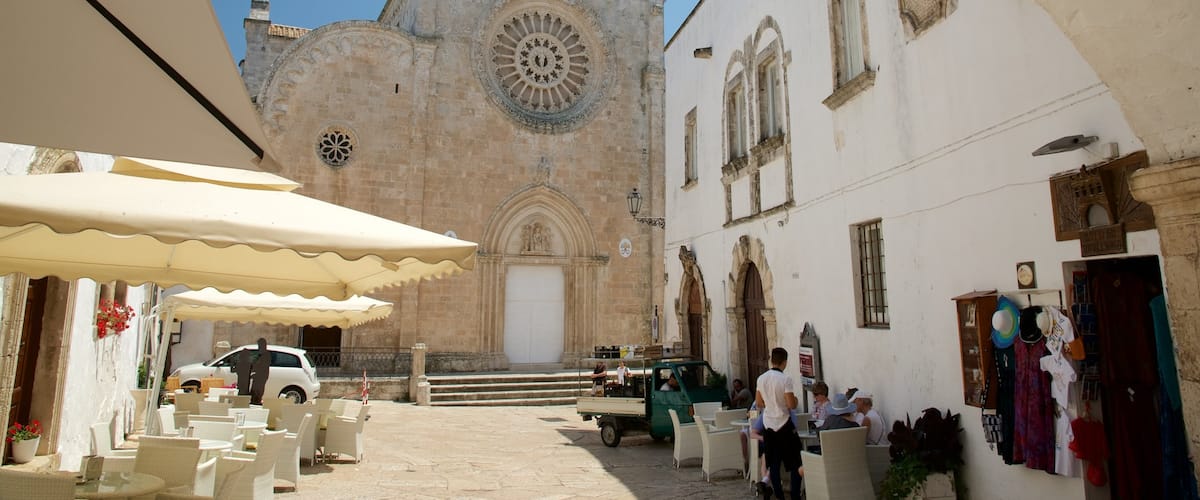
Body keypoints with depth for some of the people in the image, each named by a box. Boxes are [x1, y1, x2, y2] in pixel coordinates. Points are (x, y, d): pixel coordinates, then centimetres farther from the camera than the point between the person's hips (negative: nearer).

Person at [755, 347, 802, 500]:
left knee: (773, 462, 10)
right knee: (795, 461, 8)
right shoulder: (785, 379, -16)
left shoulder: (761, 378, 1)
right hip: (783, 424, -5)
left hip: (768, 424, 5)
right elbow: (791, 405, -17)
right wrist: (795, 400, 4)